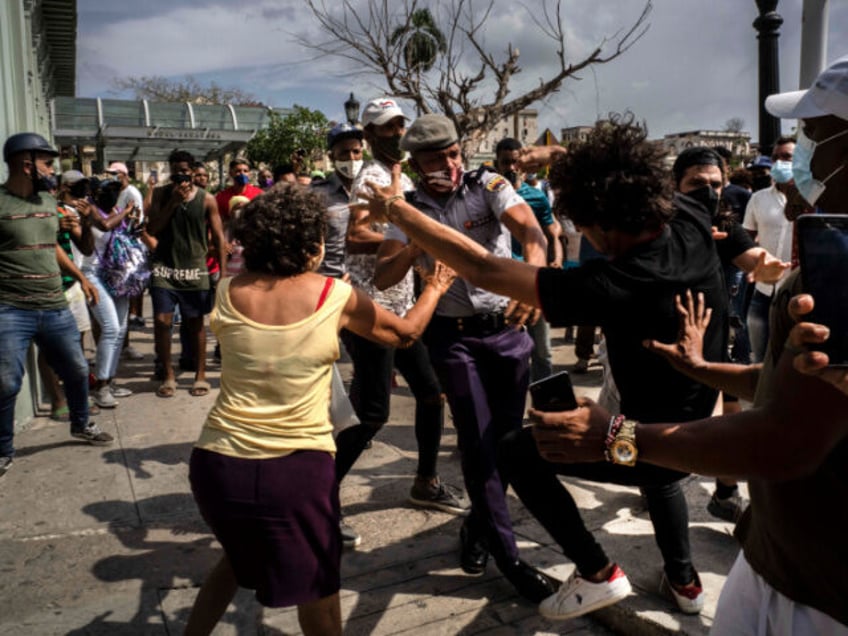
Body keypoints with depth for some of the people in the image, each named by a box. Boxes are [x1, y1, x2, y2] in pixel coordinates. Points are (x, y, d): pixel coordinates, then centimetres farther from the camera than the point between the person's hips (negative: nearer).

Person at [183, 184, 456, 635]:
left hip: (218, 461, 4)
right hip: (297, 467, -3)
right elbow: (406, 333, 11)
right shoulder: (336, 296, -4)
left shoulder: (228, 293, 1)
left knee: (238, 558, 33)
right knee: (315, 588, 19)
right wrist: (435, 287, 28)